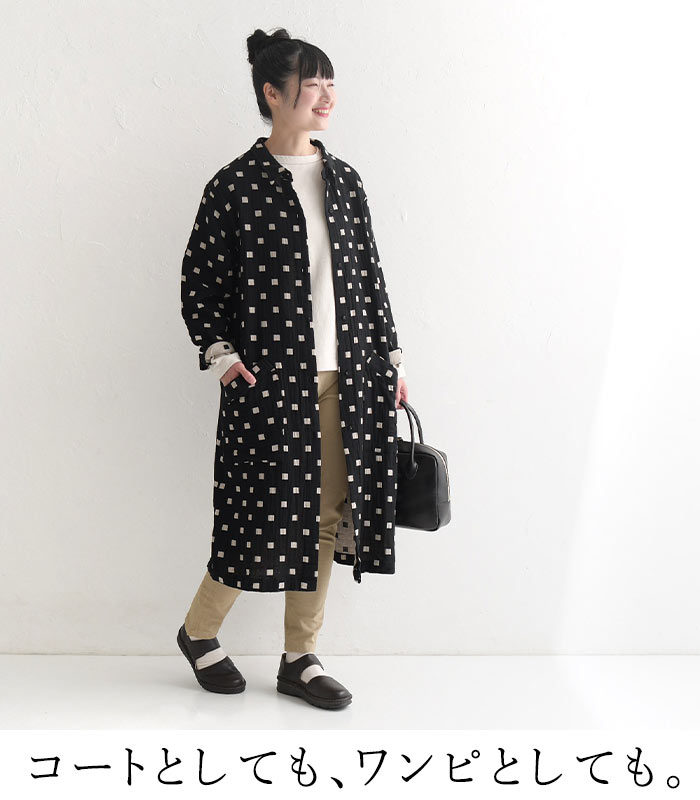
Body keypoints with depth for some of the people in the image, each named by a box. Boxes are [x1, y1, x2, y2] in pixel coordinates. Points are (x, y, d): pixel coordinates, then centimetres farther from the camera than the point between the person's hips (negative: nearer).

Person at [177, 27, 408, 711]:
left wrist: (390, 358, 13)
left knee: (325, 517, 9)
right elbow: (198, 280, 1)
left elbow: (370, 276, 14)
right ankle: (198, 633, 26)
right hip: (270, 380, -5)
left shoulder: (343, 180, 11)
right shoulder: (236, 185, -3)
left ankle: (299, 658, 23)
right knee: (264, 515, 0)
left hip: (346, 381, 5)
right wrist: (221, 355, -9)